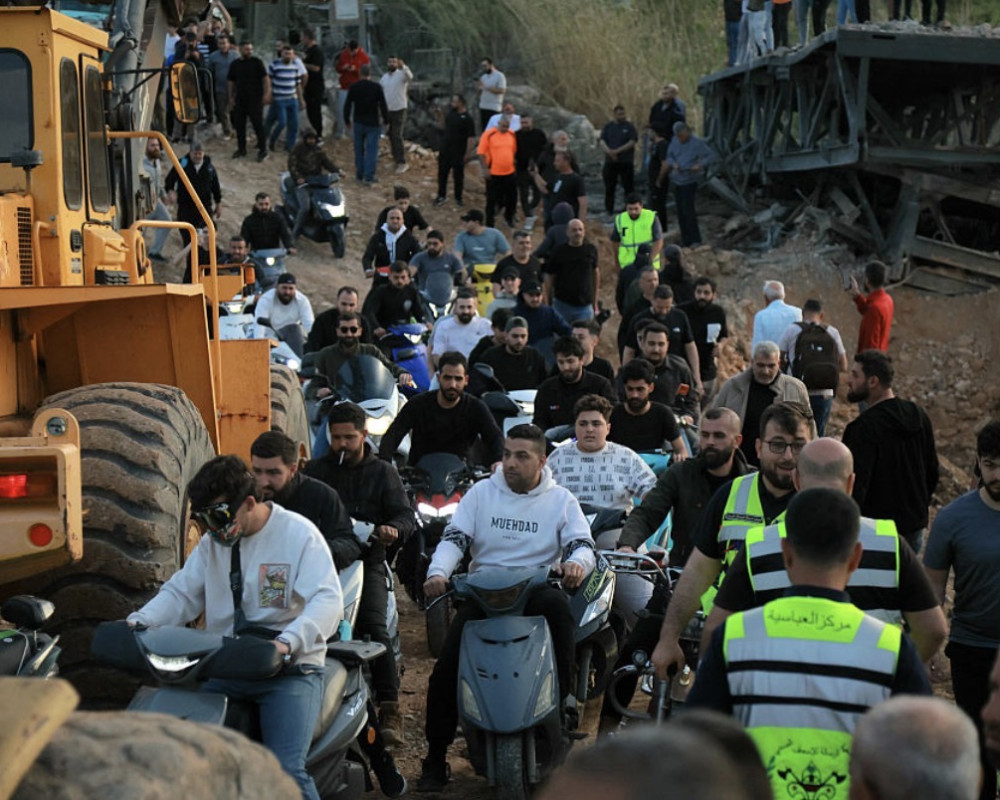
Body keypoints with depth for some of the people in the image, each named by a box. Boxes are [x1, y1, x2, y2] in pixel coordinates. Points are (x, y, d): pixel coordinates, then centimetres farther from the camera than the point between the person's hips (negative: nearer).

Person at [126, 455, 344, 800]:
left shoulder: (299, 534, -7)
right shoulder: (213, 542, 13)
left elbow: (328, 601, -18)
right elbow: (180, 592, 13)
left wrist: (287, 642, -35)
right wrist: (139, 622, -7)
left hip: (291, 669, -6)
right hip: (225, 668, 6)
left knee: (285, 771, -23)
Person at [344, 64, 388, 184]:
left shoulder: (353, 87, -4)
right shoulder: (376, 87, -9)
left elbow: (347, 105, 1)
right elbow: (383, 106, -7)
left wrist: (347, 120, 13)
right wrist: (386, 120, 5)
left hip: (358, 123, 2)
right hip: (373, 123, -2)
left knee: (359, 149, 14)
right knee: (371, 149, 1)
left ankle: (359, 175, 18)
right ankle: (369, 176, -3)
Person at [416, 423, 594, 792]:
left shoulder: (561, 500, 10)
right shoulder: (481, 492, 11)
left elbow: (583, 544, 1)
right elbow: (454, 537, 4)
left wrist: (576, 562, -25)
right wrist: (438, 572, -17)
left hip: (537, 590, -1)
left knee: (556, 607, -38)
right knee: (447, 666, -19)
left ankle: (560, 703, -28)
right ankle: (435, 758, -10)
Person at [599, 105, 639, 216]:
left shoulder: (629, 127, 1)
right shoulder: (607, 127, 9)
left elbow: (632, 142, -9)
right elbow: (602, 141, 1)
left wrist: (618, 151, -17)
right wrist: (609, 151, -17)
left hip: (626, 162, -2)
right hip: (610, 161, 2)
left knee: (629, 187, -2)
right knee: (609, 188, 5)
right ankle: (609, 211, 13)